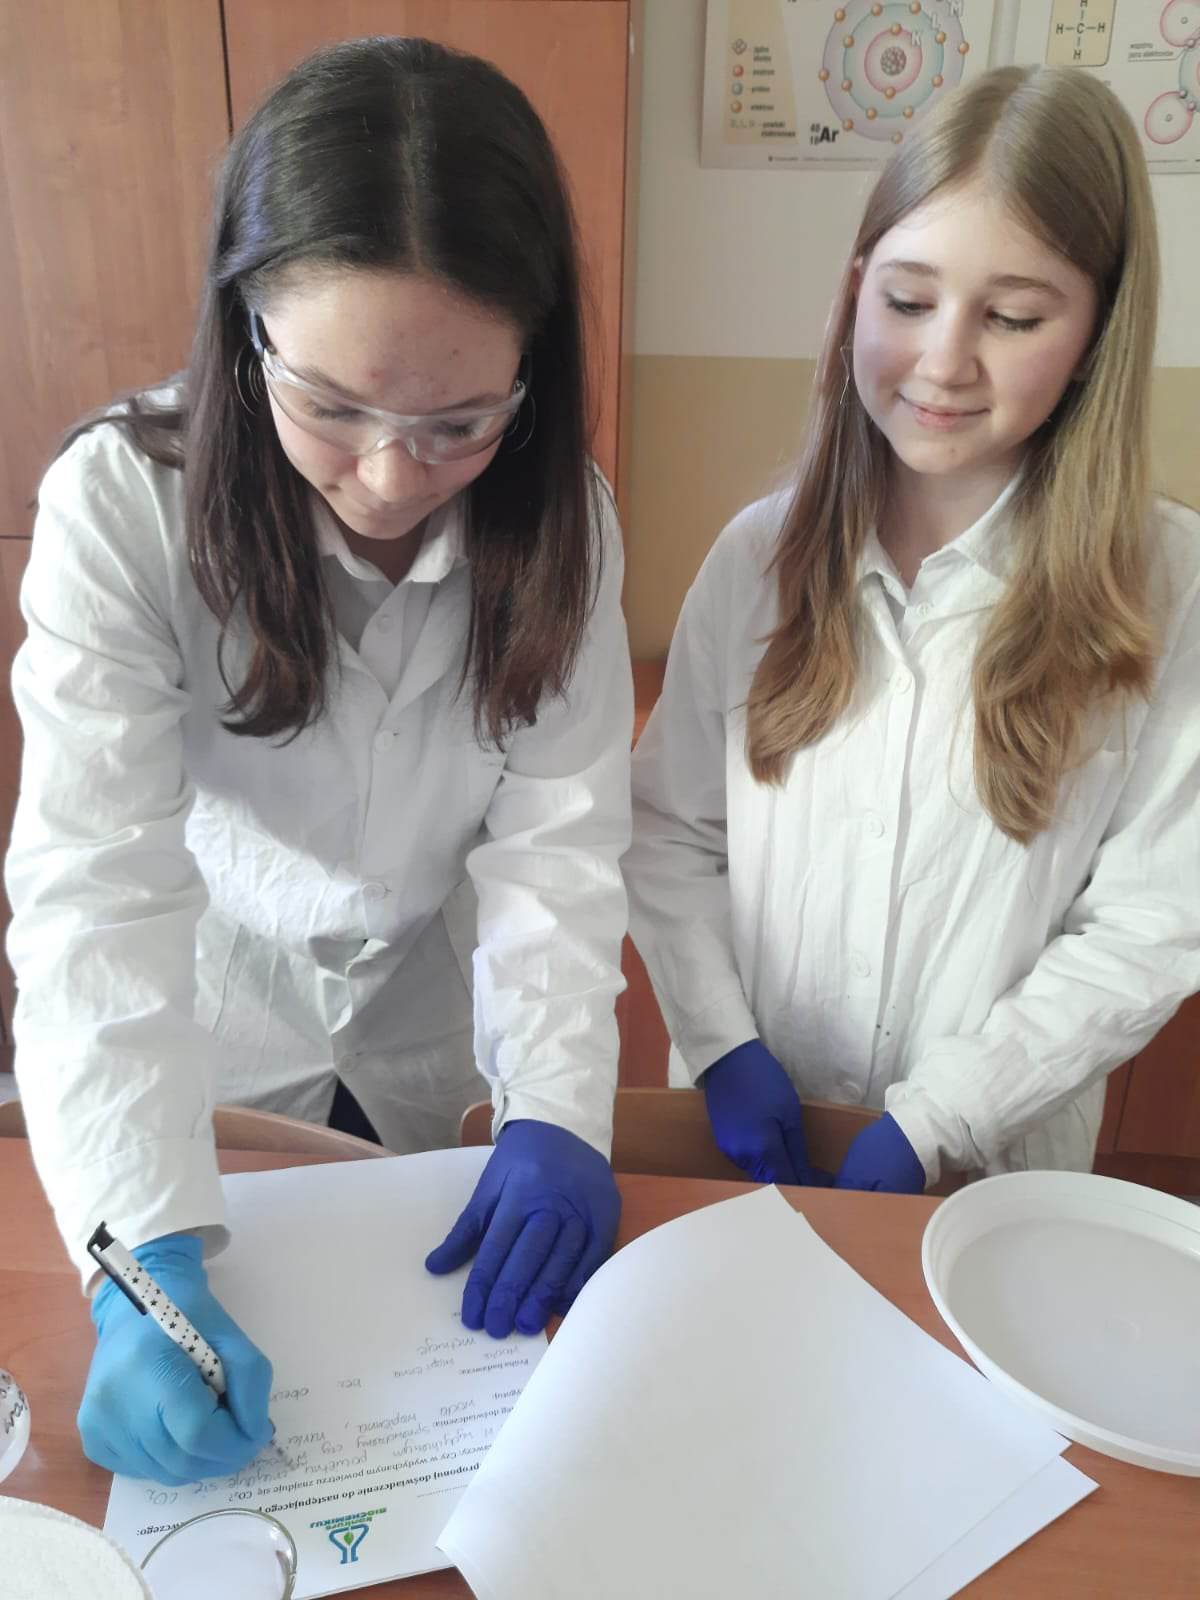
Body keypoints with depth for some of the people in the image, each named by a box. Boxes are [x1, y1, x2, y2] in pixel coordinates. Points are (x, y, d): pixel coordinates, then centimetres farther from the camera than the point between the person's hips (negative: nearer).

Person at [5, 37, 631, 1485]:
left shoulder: (557, 522, -17)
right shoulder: (122, 505, -26)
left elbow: (556, 837, -20)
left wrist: (556, 1111, -32)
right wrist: (146, 1259, -40)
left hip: (423, 1057, 2)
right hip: (201, 1054, -1)